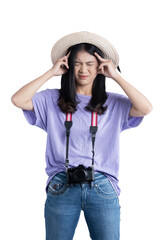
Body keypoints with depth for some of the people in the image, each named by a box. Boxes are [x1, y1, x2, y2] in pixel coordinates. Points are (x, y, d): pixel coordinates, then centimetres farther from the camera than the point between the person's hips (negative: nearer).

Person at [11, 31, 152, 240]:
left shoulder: (113, 103, 6)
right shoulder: (53, 100, 7)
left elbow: (146, 108, -10)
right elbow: (18, 100, -7)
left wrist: (116, 76, -5)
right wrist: (51, 73, -2)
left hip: (102, 188, 0)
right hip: (61, 187, 0)